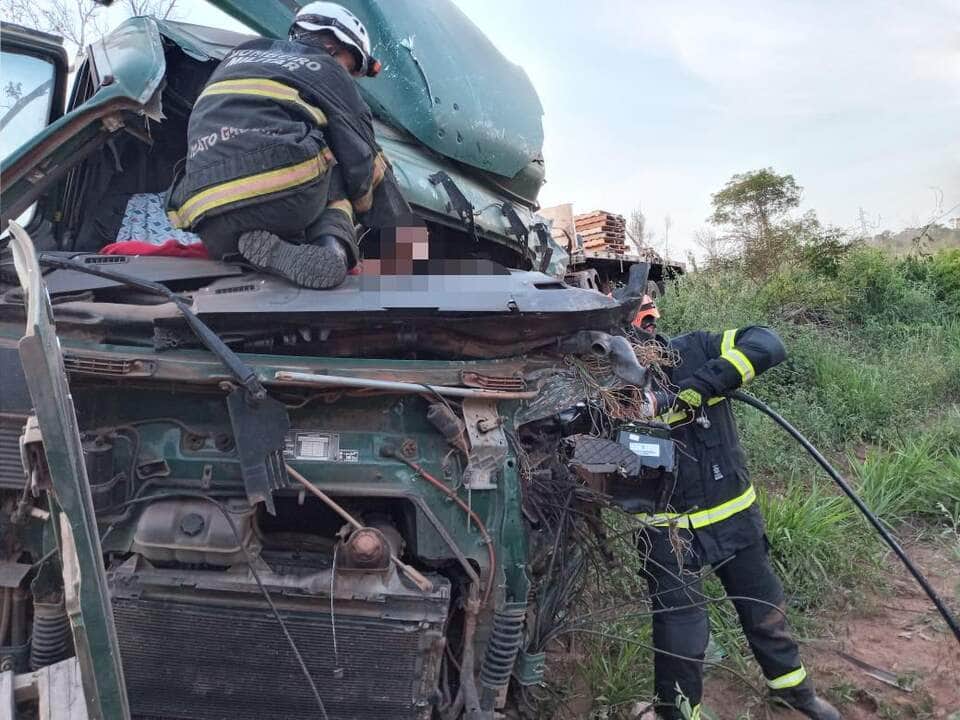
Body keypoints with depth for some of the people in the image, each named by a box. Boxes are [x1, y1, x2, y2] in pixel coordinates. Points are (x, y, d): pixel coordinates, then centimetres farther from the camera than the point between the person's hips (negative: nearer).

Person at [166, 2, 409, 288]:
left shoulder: (240, 55, 31)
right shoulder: (328, 70, 15)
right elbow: (365, 166, 10)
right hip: (288, 196, -6)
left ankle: (271, 250, 5)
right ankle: (333, 243, -7)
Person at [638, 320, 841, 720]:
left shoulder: (694, 350, -11)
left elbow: (767, 343, -23)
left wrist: (696, 387, -32)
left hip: (733, 514, 3)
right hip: (670, 530, -2)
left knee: (764, 608, 22)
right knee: (681, 636, 5)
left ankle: (792, 684, 49)